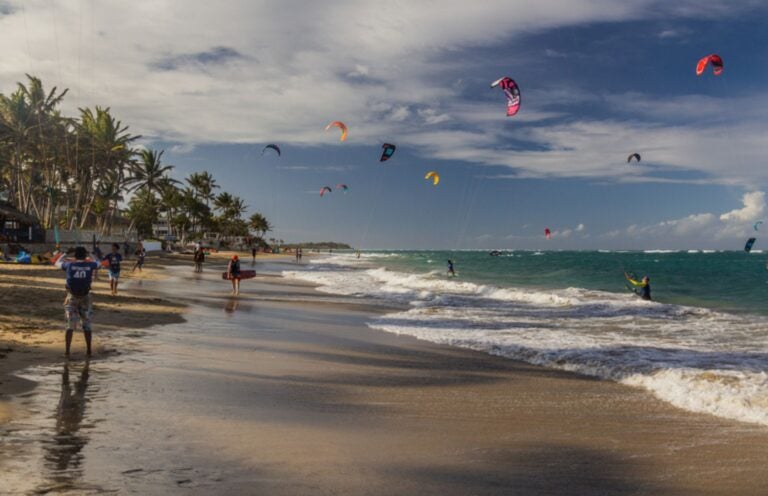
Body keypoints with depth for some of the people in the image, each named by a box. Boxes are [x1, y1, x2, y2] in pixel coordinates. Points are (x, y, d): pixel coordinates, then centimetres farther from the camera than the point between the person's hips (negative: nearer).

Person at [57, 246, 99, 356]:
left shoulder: (69, 265, -8)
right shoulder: (90, 265, -8)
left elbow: (58, 263, 14)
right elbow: (98, 264, 17)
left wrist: (65, 254, 29)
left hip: (72, 298, 0)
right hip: (85, 298, 0)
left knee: (70, 326, 9)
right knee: (86, 325, 10)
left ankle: (67, 351, 6)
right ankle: (89, 351, 11)